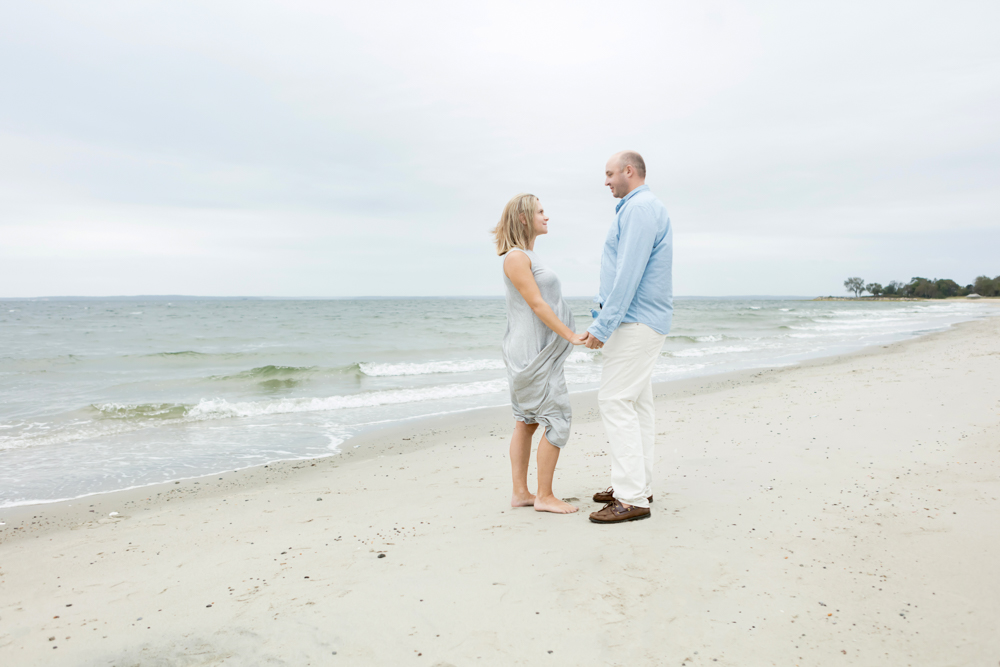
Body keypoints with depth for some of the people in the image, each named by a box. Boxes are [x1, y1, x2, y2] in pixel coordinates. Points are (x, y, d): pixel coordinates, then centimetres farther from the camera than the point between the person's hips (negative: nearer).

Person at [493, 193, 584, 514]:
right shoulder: (516, 257, -13)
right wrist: (571, 335, -19)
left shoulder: (528, 256, 17)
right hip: (534, 351, -10)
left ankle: (520, 492, 18)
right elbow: (537, 304, -18)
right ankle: (544, 496, 3)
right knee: (557, 418, -6)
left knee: (527, 420, 11)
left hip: (534, 350, 10)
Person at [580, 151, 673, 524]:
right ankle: (637, 485, 19)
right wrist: (604, 322, 19)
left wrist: (602, 327, -21)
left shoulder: (639, 208, -13)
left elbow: (628, 274, -22)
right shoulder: (642, 209, 21)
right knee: (636, 403, 12)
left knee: (615, 400, -11)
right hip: (642, 321, 11)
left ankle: (632, 499, -8)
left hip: (636, 322, -11)